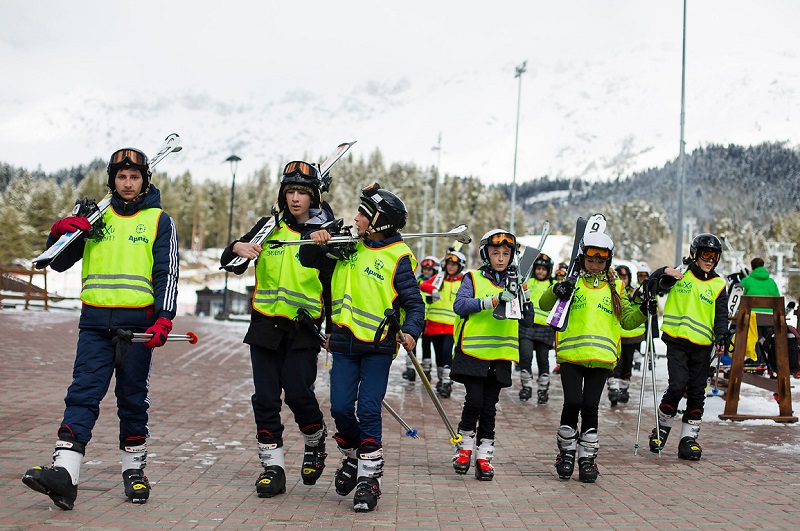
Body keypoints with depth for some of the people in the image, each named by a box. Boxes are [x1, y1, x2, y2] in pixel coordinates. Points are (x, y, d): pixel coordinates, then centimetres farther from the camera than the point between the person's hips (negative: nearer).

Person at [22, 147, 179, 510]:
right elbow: (59, 263, 15)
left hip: (137, 322, -1)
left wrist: (164, 318, -13)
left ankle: (134, 469, 16)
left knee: (133, 398, 5)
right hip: (95, 320, 2)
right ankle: (65, 472, -19)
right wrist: (60, 231, -5)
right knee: (83, 393, -9)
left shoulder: (159, 220, 7)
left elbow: (167, 273, 1)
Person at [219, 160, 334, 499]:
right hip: (265, 326, 3)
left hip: (304, 330, -3)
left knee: (298, 392, -11)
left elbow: (334, 284, 5)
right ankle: (272, 467, 11)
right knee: (265, 398, 1)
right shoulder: (269, 226, 8)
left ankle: (315, 440, 19)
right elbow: (229, 263, 9)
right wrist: (238, 248, -14)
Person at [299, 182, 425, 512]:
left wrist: (410, 331, -23)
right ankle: (353, 457, 26)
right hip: (345, 343, 5)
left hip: (378, 347, -4)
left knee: (368, 411, -8)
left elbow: (414, 303, -6)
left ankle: (369, 477, 1)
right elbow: (310, 261, 18)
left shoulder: (398, 258, -6)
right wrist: (315, 241, -3)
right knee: (341, 408, 1)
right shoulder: (348, 248, 10)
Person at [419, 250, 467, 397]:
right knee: (438, 352, 10)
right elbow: (423, 285, -8)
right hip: (435, 323, 3)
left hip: (452, 324, -3)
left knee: (447, 351, -17)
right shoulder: (439, 279, 8)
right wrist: (433, 290, -29)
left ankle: (447, 382, -14)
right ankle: (440, 379, 26)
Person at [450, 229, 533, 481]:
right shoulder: (473, 278, 4)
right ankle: (464, 446, 9)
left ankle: (484, 456, 12)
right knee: (474, 400, -12)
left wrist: (524, 301, -10)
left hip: (500, 356, 3)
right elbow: (459, 305, -12)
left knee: (489, 408, 4)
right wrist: (492, 300, -22)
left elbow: (528, 321, 10)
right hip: (473, 352, -3)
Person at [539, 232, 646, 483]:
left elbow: (627, 320, 15)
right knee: (572, 402, -9)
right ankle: (567, 451, 12)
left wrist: (643, 311, -5)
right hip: (571, 354, -1)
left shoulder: (615, 287, 14)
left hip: (601, 357, 2)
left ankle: (587, 458, 13)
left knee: (590, 407, 2)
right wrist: (556, 291, -21)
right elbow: (544, 304, -1)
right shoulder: (572, 283, 7)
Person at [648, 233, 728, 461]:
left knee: (697, 393, 3)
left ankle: (688, 438, 12)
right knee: (677, 386, -14)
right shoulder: (680, 276, 6)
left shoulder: (718, 285, 10)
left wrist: (721, 338, -11)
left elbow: (721, 316, 6)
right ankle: (662, 427, 7)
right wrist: (664, 272, -14)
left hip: (702, 347, 3)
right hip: (677, 342, -2)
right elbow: (653, 284, 7)